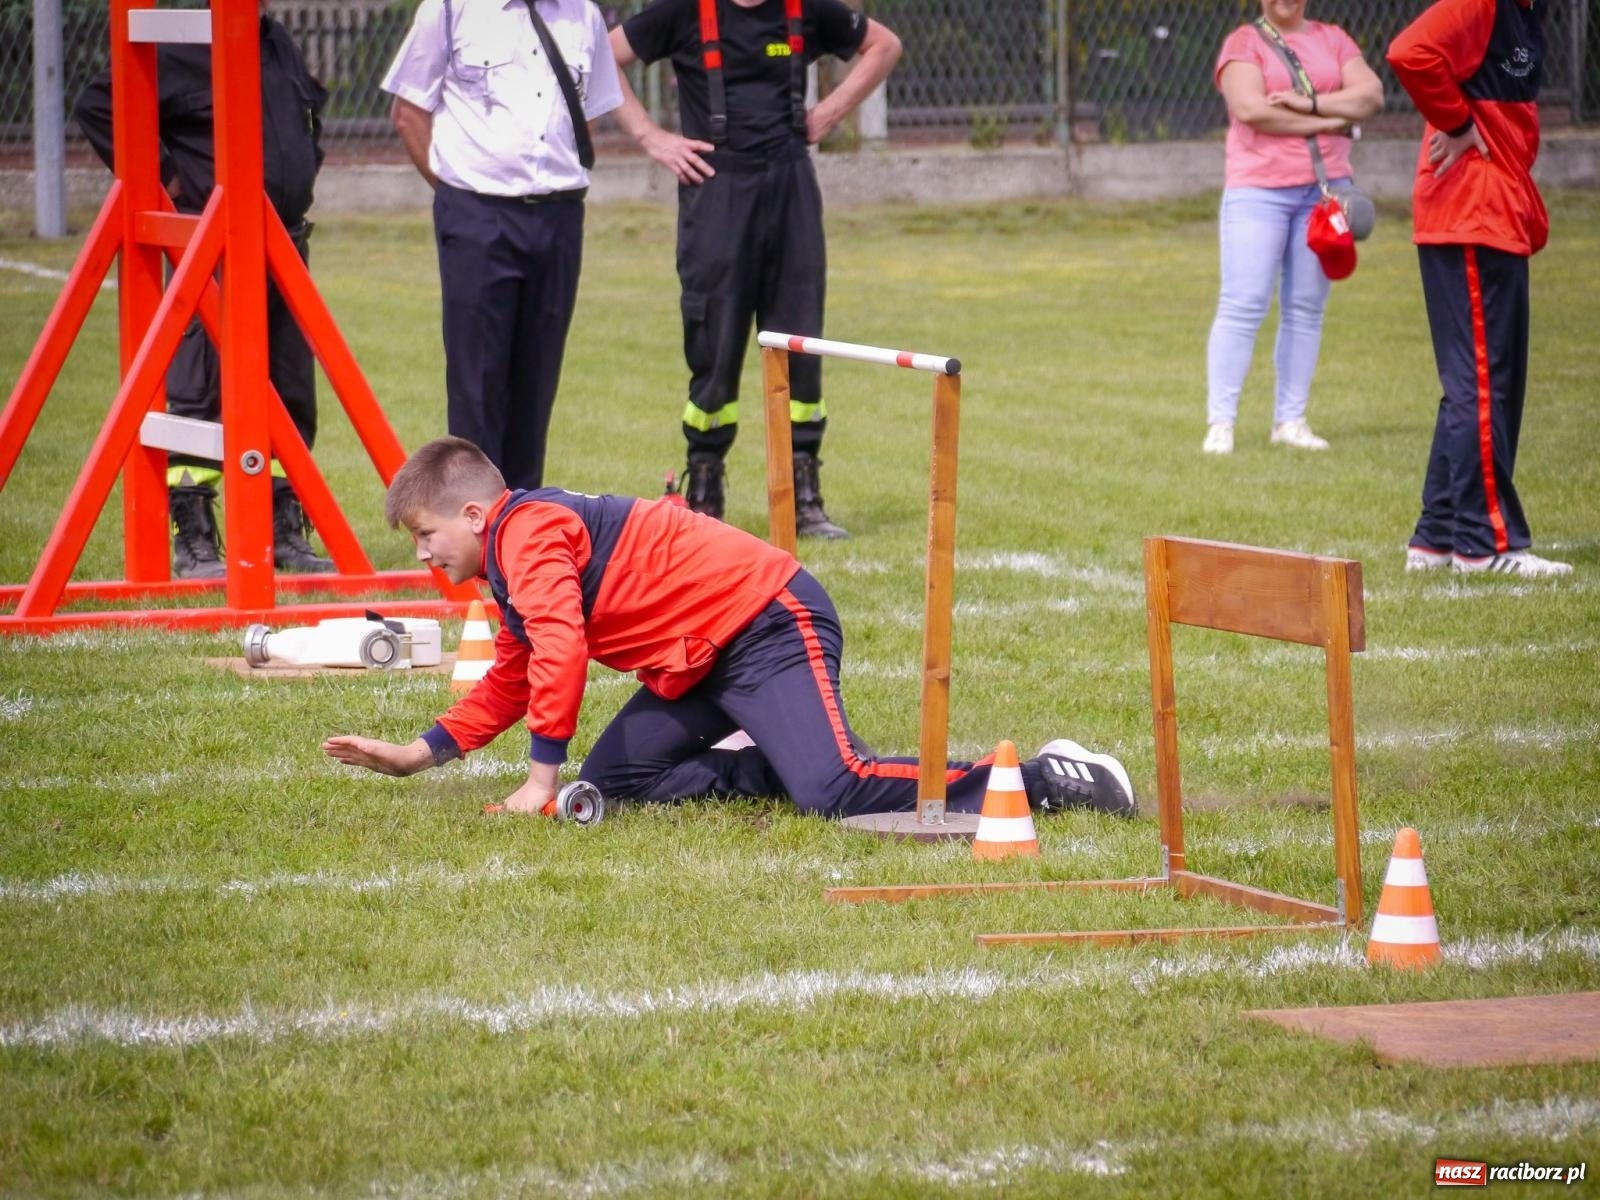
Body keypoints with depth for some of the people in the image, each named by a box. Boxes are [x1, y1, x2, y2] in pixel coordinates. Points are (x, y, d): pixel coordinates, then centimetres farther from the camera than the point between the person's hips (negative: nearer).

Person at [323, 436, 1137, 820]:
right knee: (614, 780, 6)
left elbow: (560, 652, -26)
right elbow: (511, 681, 30)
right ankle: (791, 765, 6)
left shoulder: (528, 534, -13)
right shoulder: (516, 561, 20)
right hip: (707, 659, 11)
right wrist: (418, 755, 23)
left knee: (834, 792, -28)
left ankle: (1048, 781, -23)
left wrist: (543, 776, -21)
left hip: (769, 623, -11)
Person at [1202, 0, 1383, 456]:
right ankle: (1220, 423, -9)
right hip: (1259, 191, -4)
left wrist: (1311, 103, -14)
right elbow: (1251, 109, -15)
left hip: (1325, 190, 4)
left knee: (1306, 309, 5)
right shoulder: (1244, 42, 0)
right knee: (1243, 306, -10)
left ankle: (1290, 420, 10)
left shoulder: (1332, 39, 13)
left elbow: (1372, 94, 0)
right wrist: (1330, 122, -11)